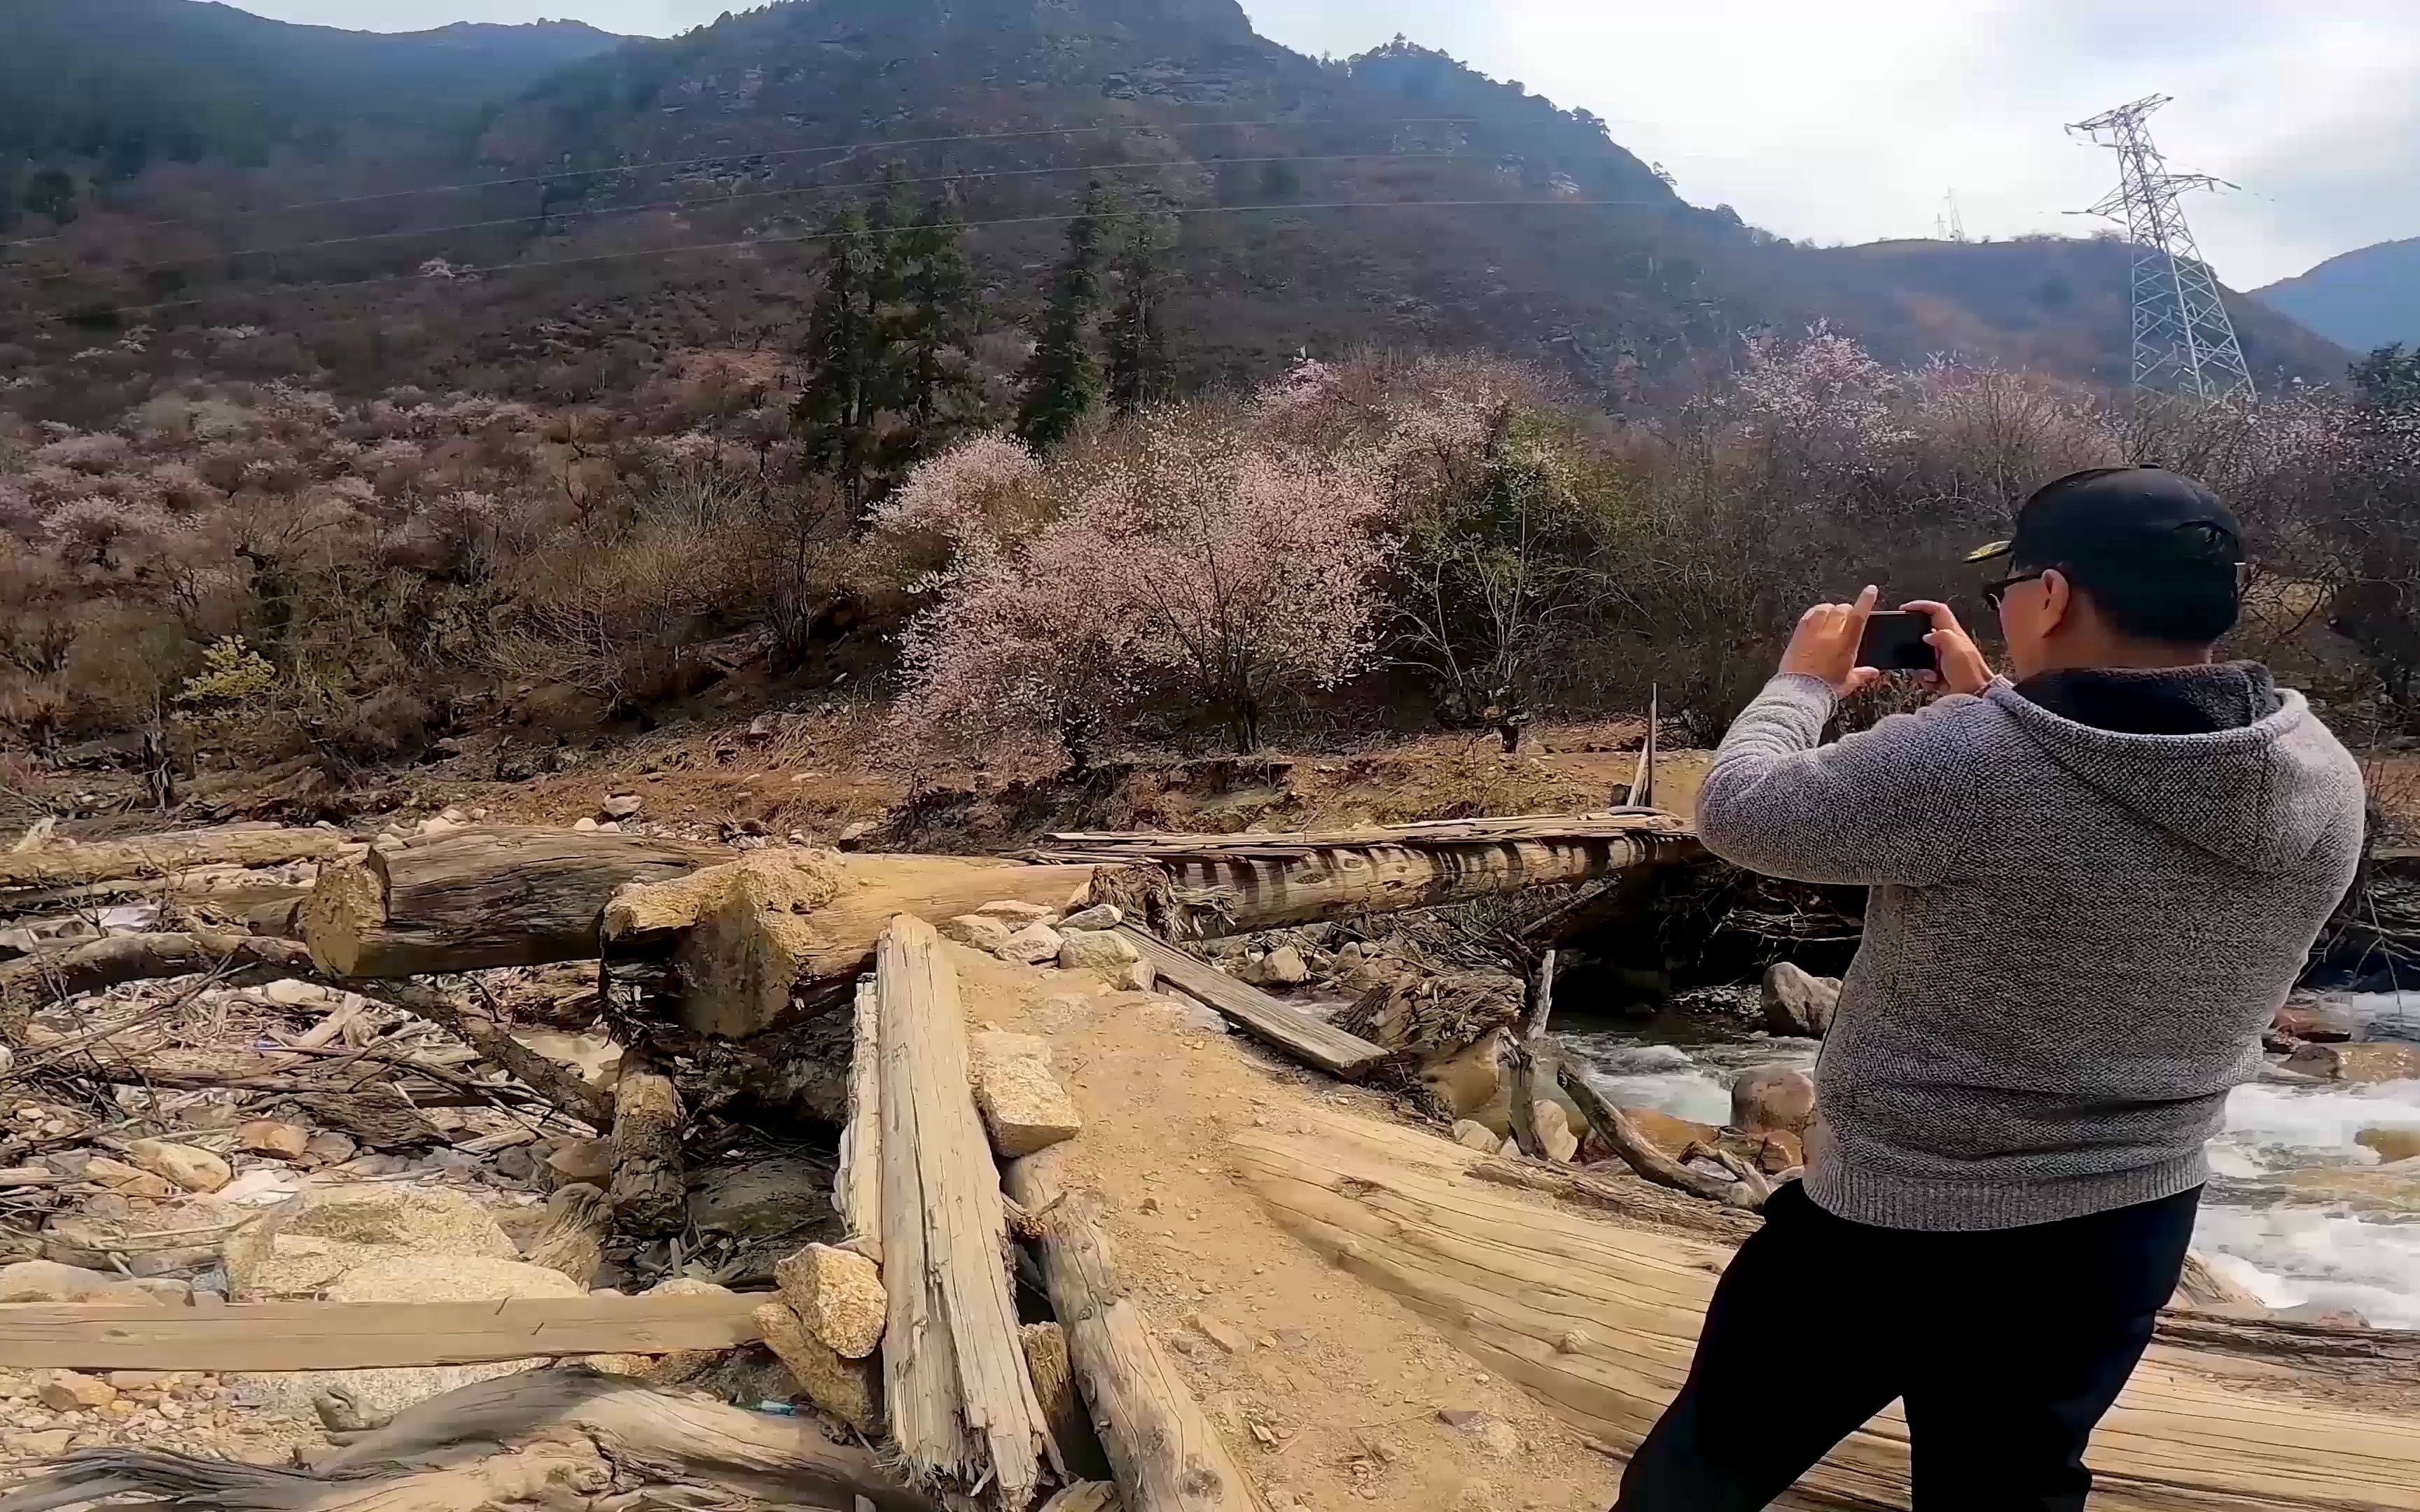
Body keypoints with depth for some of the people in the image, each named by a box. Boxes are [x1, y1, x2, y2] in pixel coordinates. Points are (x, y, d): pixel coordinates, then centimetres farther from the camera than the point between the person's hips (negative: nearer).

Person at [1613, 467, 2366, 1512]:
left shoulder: (1964, 765, -30)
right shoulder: (2326, 785, -8)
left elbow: (1737, 810, -15)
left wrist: (1803, 682, 1)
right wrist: (1988, 705, 11)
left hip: (1897, 1223, -5)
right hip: (2132, 1225, 6)